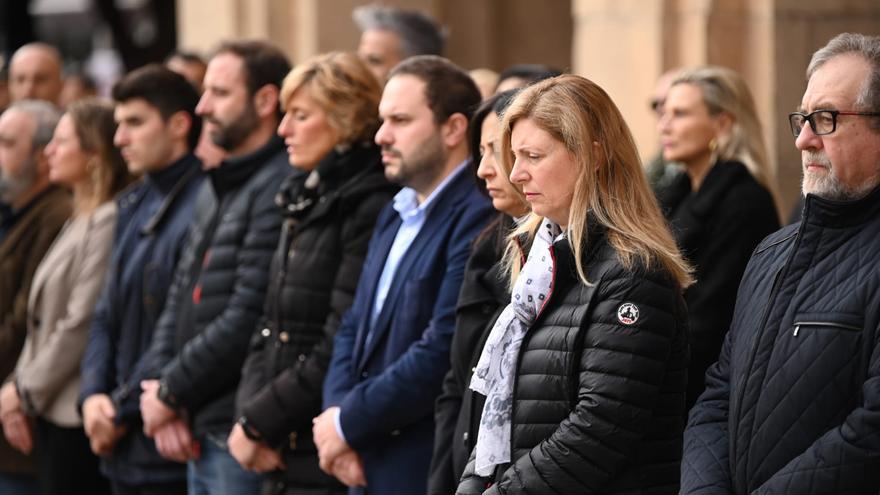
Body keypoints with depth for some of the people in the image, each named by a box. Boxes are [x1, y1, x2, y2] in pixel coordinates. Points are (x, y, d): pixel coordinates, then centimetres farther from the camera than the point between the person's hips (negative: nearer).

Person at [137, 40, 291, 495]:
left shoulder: (278, 190, -14)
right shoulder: (214, 190, 17)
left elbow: (248, 320, -19)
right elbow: (179, 299, 18)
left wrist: (170, 393, -9)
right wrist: (158, 384, 2)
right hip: (197, 431, 9)